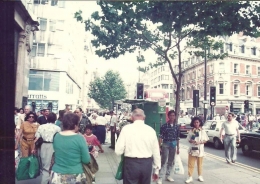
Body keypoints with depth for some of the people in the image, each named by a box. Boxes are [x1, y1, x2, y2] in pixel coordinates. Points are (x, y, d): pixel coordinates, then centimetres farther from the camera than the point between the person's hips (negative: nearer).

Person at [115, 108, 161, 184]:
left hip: (131, 163, -2)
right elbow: (156, 151, 5)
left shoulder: (126, 128, -7)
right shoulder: (151, 130, 1)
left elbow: (118, 151, -9)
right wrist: (157, 169, 17)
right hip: (147, 164, 3)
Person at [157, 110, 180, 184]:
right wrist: (159, 147, -9)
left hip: (173, 145, 4)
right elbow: (161, 137, -7)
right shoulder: (164, 126, -8)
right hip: (165, 144, -4)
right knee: (163, 161, -3)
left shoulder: (177, 126, 2)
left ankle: (168, 175, 27)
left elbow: (177, 138, 8)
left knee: (171, 161, 12)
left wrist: (178, 148, 9)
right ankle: (160, 177, 1)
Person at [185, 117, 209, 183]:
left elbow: (205, 140, -1)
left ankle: (200, 176, 28)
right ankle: (190, 177, 8)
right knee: (190, 164, 1)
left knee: (199, 164, 12)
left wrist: (200, 142, -18)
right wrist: (192, 141, -18)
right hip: (192, 149, 1)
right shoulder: (191, 131, 1)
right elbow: (189, 139, 3)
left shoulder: (202, 131, -1)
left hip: (200, 149, 0)